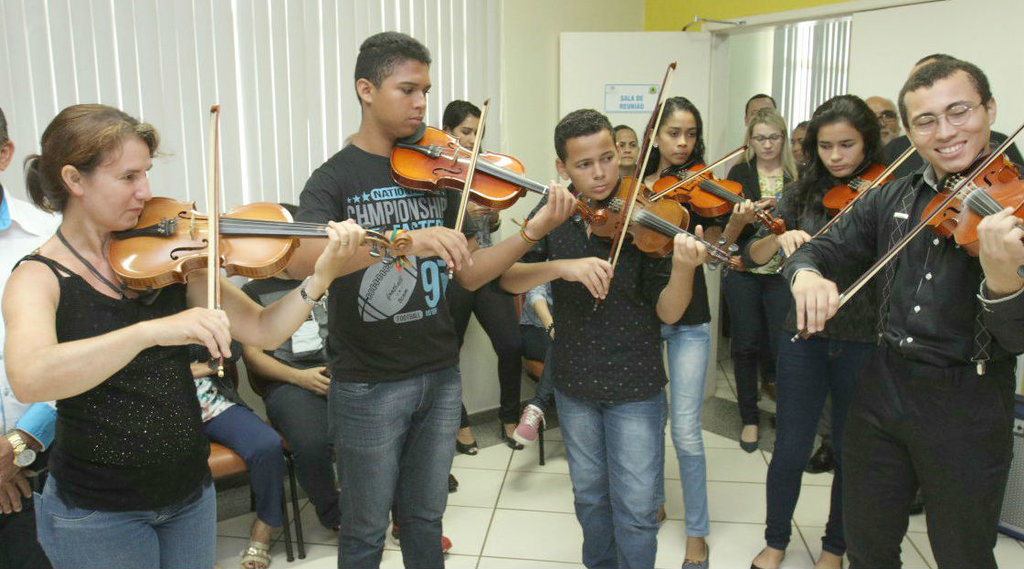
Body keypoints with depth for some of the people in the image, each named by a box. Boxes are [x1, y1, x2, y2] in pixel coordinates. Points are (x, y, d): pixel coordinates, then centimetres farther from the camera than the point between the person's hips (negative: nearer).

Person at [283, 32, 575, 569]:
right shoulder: (335, 179, -10)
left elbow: (470, 275, 2)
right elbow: (299, 261, -30)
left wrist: (534, 229, -13)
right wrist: (405, 240, -43)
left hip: (440, 377, 4)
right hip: (368, 387, -4)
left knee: (425, 516, 20)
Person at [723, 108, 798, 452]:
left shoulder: (798, 176, 4)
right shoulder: (740, 173, 5)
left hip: (782, 272, 0)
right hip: (744, 272, 0)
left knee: (783, 343, -6)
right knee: (745, 344, 4)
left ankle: (770, 376, 28)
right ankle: (749, 417, 18)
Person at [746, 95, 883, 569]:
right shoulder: (802, 195, 3)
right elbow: (755, 256, -1)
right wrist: (781, 236, -21)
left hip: (865, 342, -1)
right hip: (805, 336, 1)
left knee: (851, 452, 12)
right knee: (791, 450, 6)